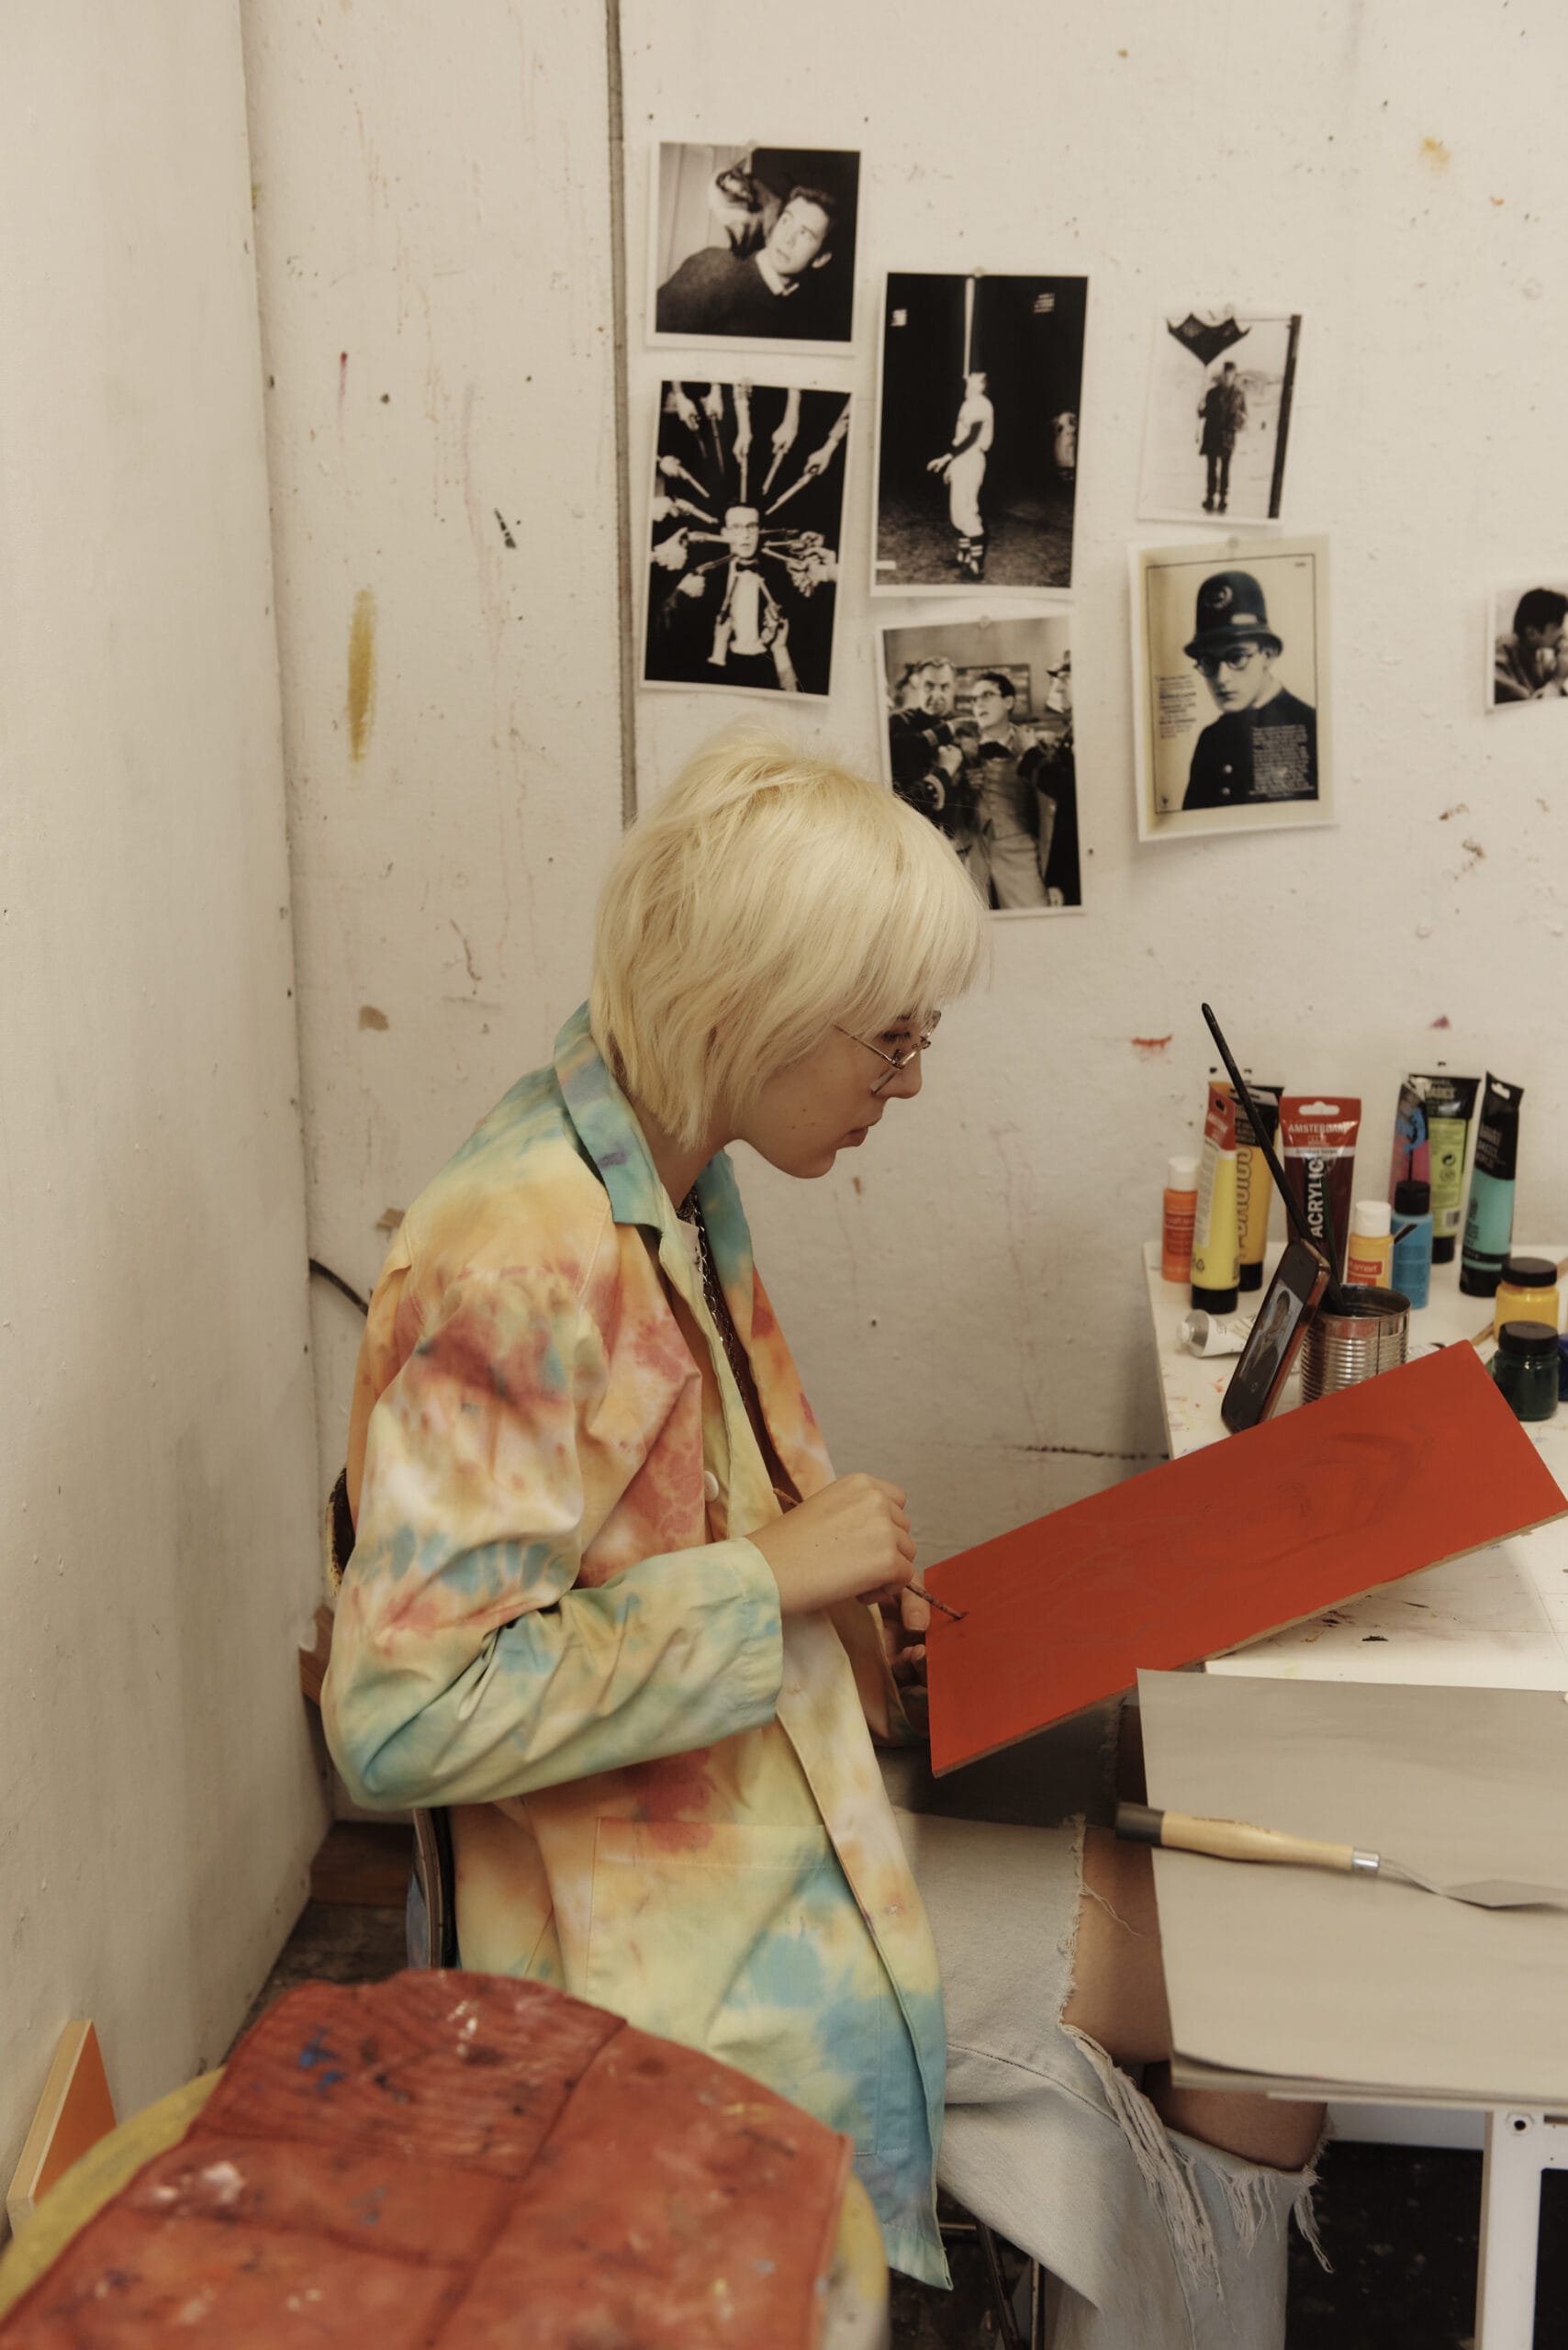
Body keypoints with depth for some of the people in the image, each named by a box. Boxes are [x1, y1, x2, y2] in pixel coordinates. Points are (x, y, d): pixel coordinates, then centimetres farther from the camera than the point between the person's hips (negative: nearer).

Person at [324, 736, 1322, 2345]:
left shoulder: (674, 1191, 4)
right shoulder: (515, 1255, -25)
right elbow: (404, 1713, -27)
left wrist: (871, 1627, 0)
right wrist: (777, 1577, -24)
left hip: (766, 1832, 8)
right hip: (677, 1948, -8)